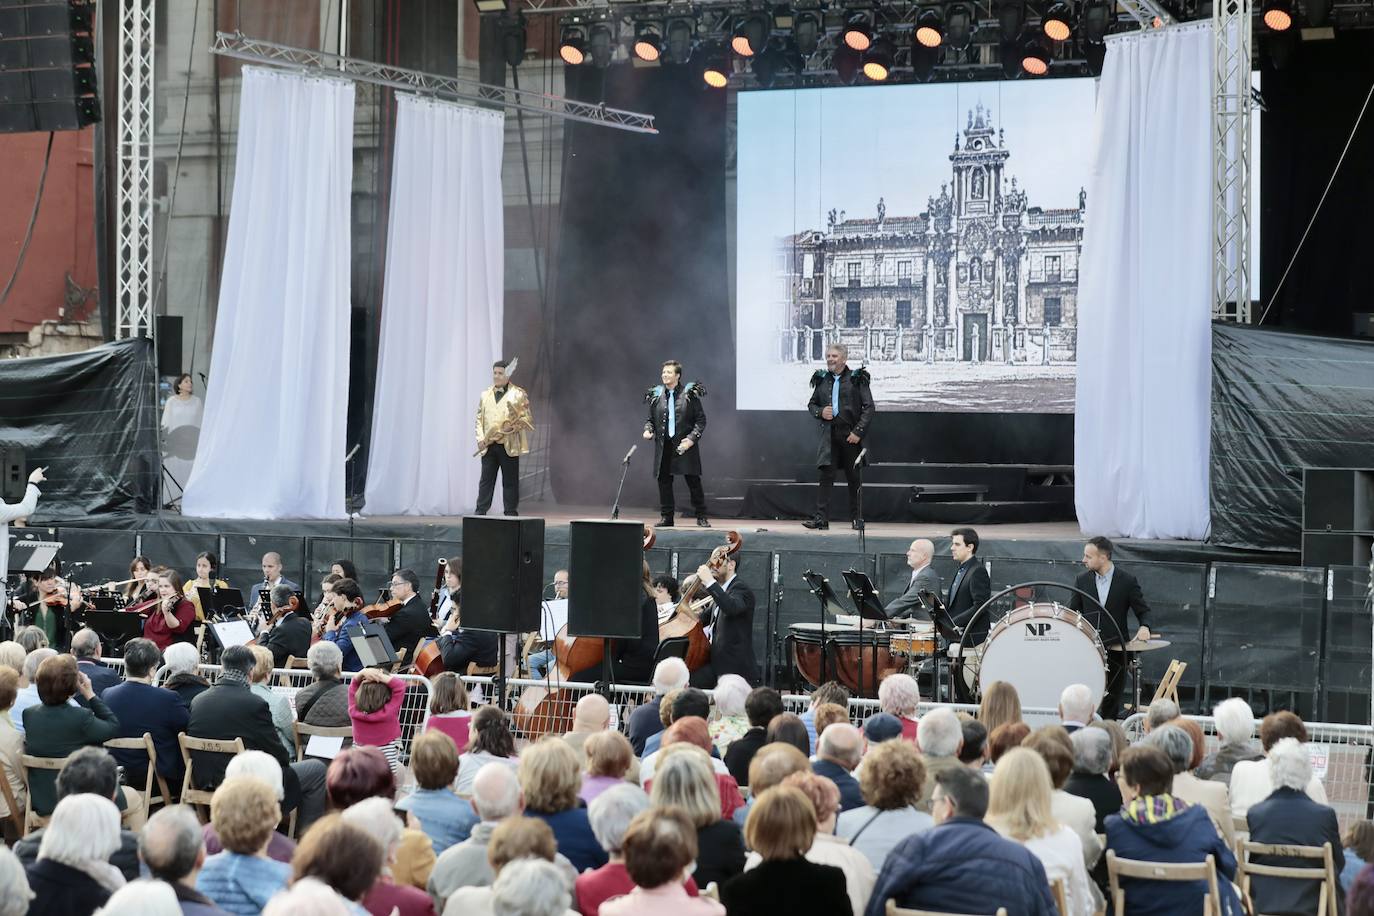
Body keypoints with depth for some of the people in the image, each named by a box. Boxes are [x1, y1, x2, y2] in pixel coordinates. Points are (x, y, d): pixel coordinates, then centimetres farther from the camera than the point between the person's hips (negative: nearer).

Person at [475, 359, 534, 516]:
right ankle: (480, 513, 3)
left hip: (509, 446, -3)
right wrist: (480, 439, 0)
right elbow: (479, 419, 14)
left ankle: (511, 514, 6)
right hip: (488, 446, 3)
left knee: (510, 482, 1)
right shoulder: (485, 395, 15)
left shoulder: (518, 394, 2)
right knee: (486, 480, 2)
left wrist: (513, 427, -19)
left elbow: (527, 418, -2)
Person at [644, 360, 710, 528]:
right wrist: (648, 430, -4)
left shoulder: (689, 394, -1)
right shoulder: (657, 395, 9)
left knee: (694, 482, 0)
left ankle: (701, 517, 8)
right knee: (664, 481, 3)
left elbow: (701, 419, -1)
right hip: (663, 446, 3)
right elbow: (650, 419, 18)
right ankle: (666, 517, 12)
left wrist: (692, 439, -12)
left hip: (685, 445, -3)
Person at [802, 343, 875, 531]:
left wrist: (858, 431, -11)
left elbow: (869, 407, -3)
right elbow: (811, 404, 20)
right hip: (829, 435, 2)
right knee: (826, 476, -6)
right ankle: (821, 518, -9)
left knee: (853, 478, 6)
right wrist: (820, 412, -3)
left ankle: (856, 518, 15)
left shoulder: (857, 379, -1)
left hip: (850, 435, -2)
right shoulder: (822, 379, 10)